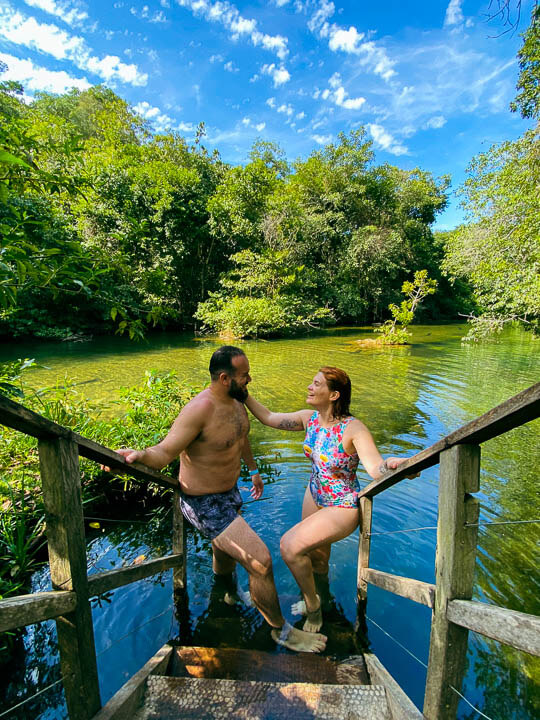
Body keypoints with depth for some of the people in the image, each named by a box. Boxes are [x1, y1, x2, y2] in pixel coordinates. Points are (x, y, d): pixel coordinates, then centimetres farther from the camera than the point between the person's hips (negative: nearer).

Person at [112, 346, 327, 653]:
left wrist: (254, 470, 27)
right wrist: (140, 454, -52)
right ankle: (282, 631, 20)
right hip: (207, 505, -8)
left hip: (229, 492, 9)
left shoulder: (237, 401, -3)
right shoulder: (200, 409, -31)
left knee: (225, 553, 31)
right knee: (261, 562, -7)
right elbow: (165, 452, -30)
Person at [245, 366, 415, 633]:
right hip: (315, 496, 7)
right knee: (315, 558, 25)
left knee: (290, 544, -18)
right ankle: (316, 602, 57)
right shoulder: (309, 418, -11)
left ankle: (312, 605, 12)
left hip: (342, 508, -6)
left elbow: (376, 468, -37)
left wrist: (391, 464, -59)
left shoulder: (353, 428, -29)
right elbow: (269, 418, -2)